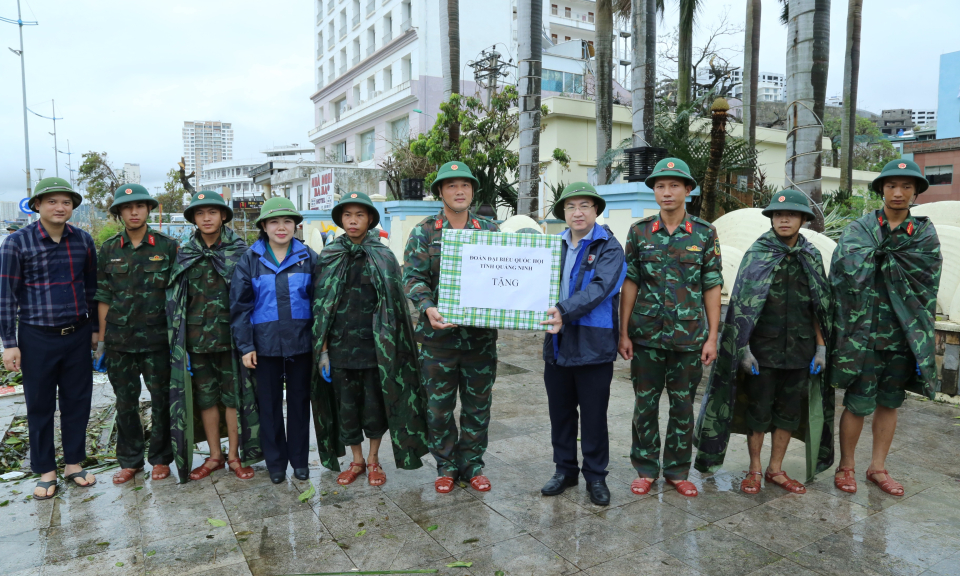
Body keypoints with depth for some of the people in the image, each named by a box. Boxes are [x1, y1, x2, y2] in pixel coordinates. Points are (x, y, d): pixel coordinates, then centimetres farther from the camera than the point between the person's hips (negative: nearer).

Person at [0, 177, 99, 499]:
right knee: (40, 406, 9)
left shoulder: (83, 241, 2)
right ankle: (46, 472, 23)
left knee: (77, 402, 10)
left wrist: (95, 329, 11)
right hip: (37, 338, -2)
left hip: (78, 335, 2)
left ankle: (74, 464, 26)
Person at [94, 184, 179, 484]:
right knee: (125, 402, 12)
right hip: (119, 341, 2)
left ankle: (161, 458, 22)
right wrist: (101, 342, 5)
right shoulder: (109, 250, 5)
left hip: (157, 339, -2)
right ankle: (129, 460, 26)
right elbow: (103, 298, 8)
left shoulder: (167, 246, -2)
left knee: (161, 400, 7)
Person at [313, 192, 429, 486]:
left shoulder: (383, 257, 0)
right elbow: (320, 306, 4)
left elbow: (394, 305, 1)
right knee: (346, 405, 10)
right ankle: (356, 460, 28)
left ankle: (373, 460, 26)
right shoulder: (328, 257, 4)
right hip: (340, 347, 2)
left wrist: (390, 346, -3)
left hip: (374, 347, -1)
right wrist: (322, 349, 0)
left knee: (375, 404, 7)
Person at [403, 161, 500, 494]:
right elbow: (413, 276, -6)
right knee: (439, 405, 8)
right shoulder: (424, 232, 1)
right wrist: (428, 307, -24)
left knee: (478, 404, 11)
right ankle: (446, 466, 25)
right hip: (439, 332, -1)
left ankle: (472, 464, 28)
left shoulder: (491, 230, 7)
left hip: (481, 333, 2)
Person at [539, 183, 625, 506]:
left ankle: (595, 476, 24)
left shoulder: (609, 247, -5)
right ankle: (565, 470, 31)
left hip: (593, 345, -5)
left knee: (594, 415, 6)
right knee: (560, 411, 14)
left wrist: (565, 310, -30)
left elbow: (600, 288, -19)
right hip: (557, 344, 5)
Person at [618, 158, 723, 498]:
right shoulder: (639, 231, 2)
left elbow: (712, 288, 2)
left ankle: (677, 471, 26)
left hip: (689, 337, 0)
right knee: (645, 405, 8)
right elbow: (629, 284, 2)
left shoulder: (705, 233, 1)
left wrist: (712, 337, -3)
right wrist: (623, 333, -2)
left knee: (683, 406, 10)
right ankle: (646, 469, 24)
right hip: (646, 336, 0)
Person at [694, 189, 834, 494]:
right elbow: (742, 306, -6)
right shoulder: (757, 254, -4)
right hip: (762, 349, -3)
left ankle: (776, 469, 26)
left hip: (799, 350, 4)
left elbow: (819, 306, 10)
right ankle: (755, 470, 21)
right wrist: (743, 348, -11)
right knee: (758, 410, 5)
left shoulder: (812, 257, 6)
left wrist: (821, 346, 5)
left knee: (789, 411, 11)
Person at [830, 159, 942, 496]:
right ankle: (846, 467, 18)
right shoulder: (859, 229, -1)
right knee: (859, 404, 0)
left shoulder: (925, 234, 7)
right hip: (864, 332, -4)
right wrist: (892, 256, -11)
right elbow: (852, 267, -17)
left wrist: (881, 254, -11)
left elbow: (925, 278, -7)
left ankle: (878, 467, 28)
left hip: (904, 334, 4)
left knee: (890, 402, 13)